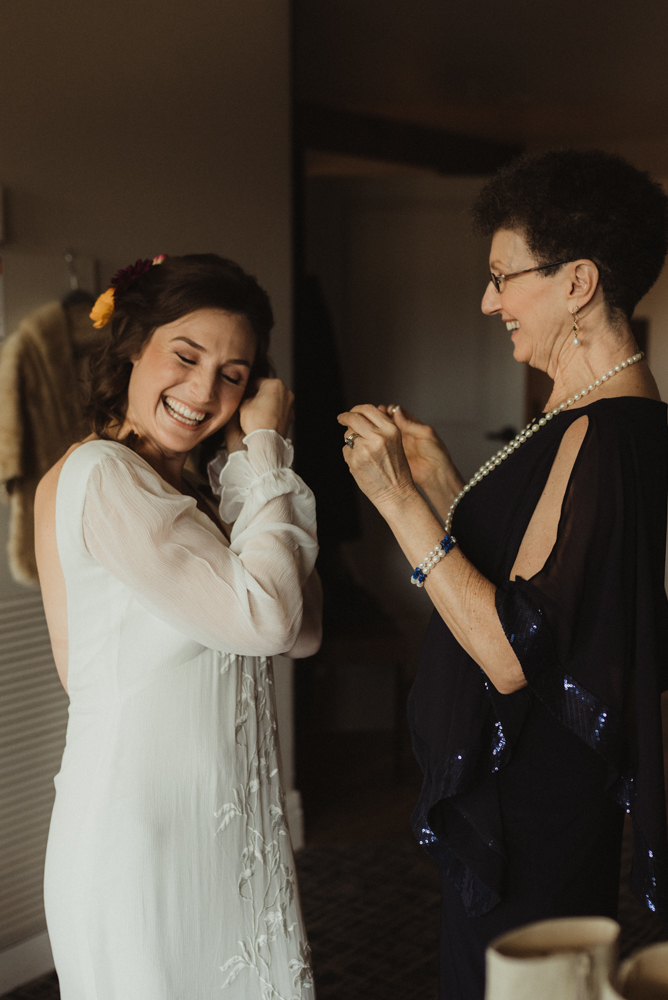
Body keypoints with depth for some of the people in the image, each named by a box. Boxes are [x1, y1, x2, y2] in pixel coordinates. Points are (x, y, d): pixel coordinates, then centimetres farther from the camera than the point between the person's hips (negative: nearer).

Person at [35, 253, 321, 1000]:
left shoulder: (179, 491, 11)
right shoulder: (102, 475, -16)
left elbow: (301, 631, 2)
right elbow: (263, 619, -22)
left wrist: (254, 461, -2)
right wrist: (265, 455, -11)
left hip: (217, 827, 9)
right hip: (140, 833, -9)